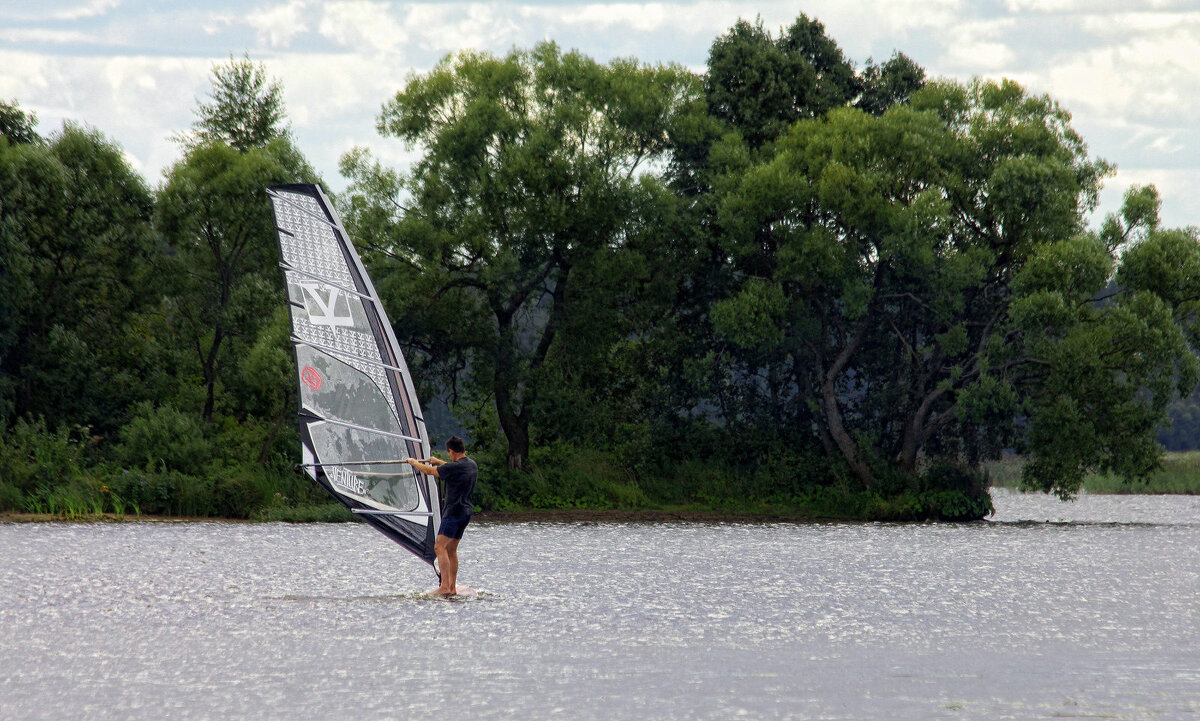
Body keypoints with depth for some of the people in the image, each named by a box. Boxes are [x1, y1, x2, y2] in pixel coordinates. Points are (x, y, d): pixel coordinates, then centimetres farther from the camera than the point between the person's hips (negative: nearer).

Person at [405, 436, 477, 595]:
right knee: (451, 549, 15)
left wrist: (413, 462, 11)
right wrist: (439, 462, 43)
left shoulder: (454, 467, -16)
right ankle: (452, 587, 14)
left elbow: (428, 471, -7)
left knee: (440, 547, -13)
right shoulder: (472, 465, 10)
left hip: (454, 511, -9)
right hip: (466, 512, 9)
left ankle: (445, 587, -24)